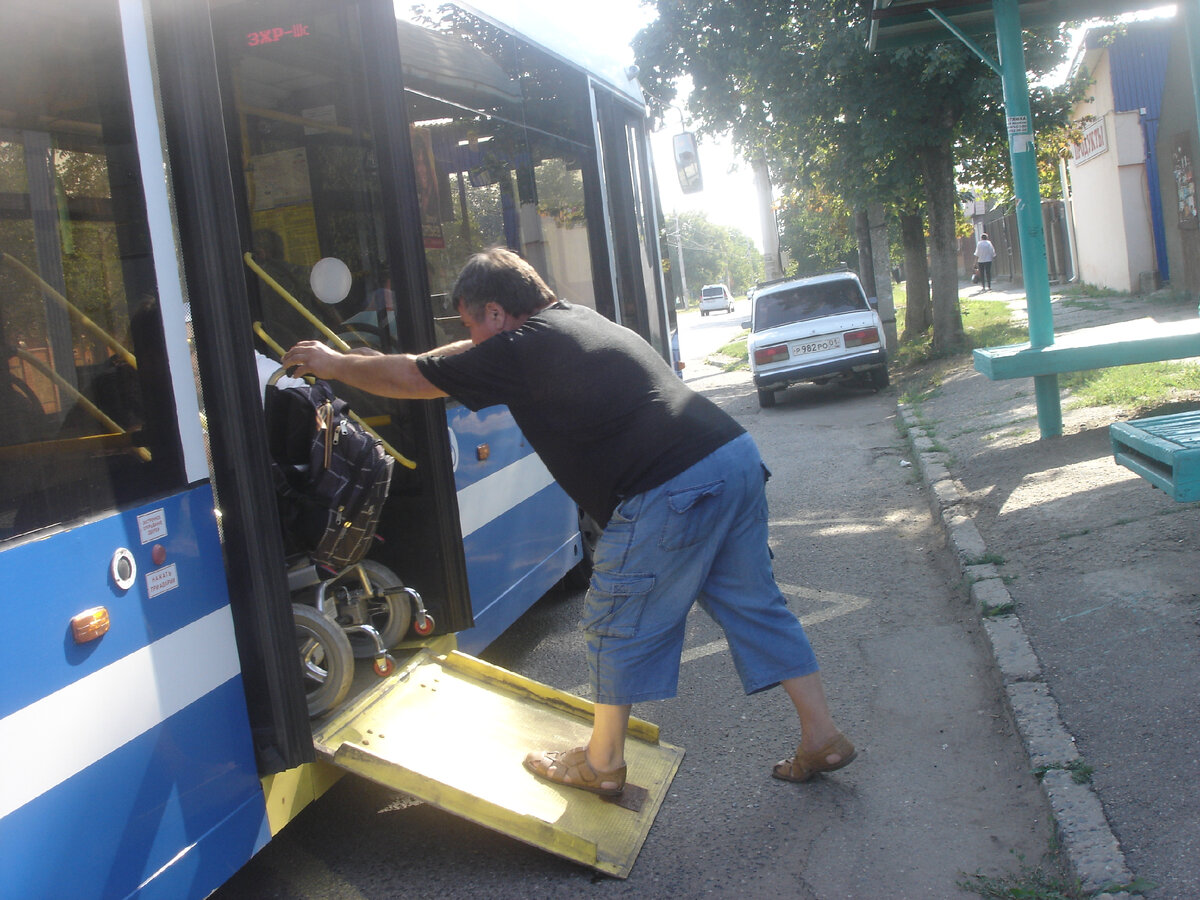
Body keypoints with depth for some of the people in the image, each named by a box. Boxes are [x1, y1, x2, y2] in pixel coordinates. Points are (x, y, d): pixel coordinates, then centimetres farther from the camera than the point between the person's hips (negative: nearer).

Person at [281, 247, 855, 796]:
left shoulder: (518, 350, -4)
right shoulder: (578, 319, 23)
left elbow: (413, 380, 7)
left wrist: (333, 364, 23)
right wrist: (376, 363, 42)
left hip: (673, 492, -9)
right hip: (737, 455, 9)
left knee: (619, 623, 7)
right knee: (753, 606, 18)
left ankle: (601, 764, 22)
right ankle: (822, 738, 25)